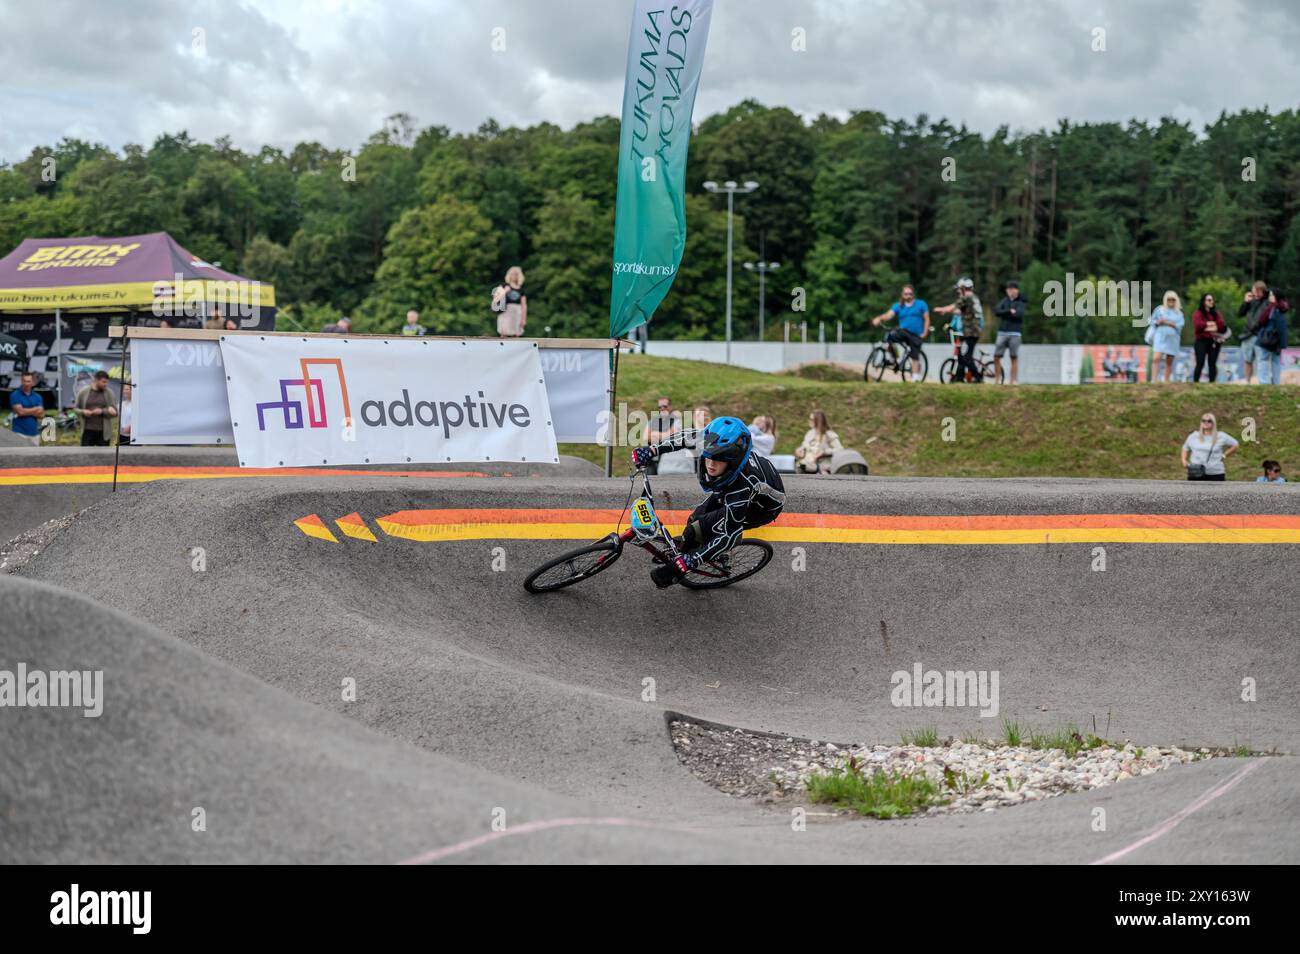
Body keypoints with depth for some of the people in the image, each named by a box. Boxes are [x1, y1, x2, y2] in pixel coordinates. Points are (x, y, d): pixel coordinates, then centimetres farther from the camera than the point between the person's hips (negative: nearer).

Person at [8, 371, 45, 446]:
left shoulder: (37, 397, 10)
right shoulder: (15, 396, -2)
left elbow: (41, 415, 1)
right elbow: (20, 411, -14)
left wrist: (26, 411, -9)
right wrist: (35, 409, -2)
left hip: (34, 433, 5)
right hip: (20, 433, -5)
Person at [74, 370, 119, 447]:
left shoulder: (109, 393, 3)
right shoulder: (83, 392, 4)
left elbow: (115, 412, 0)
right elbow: (75, 408, 11)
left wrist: (102, 411, -16)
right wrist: (82, 412, -10)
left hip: (103, 432, 0)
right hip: (87, 431, 0)